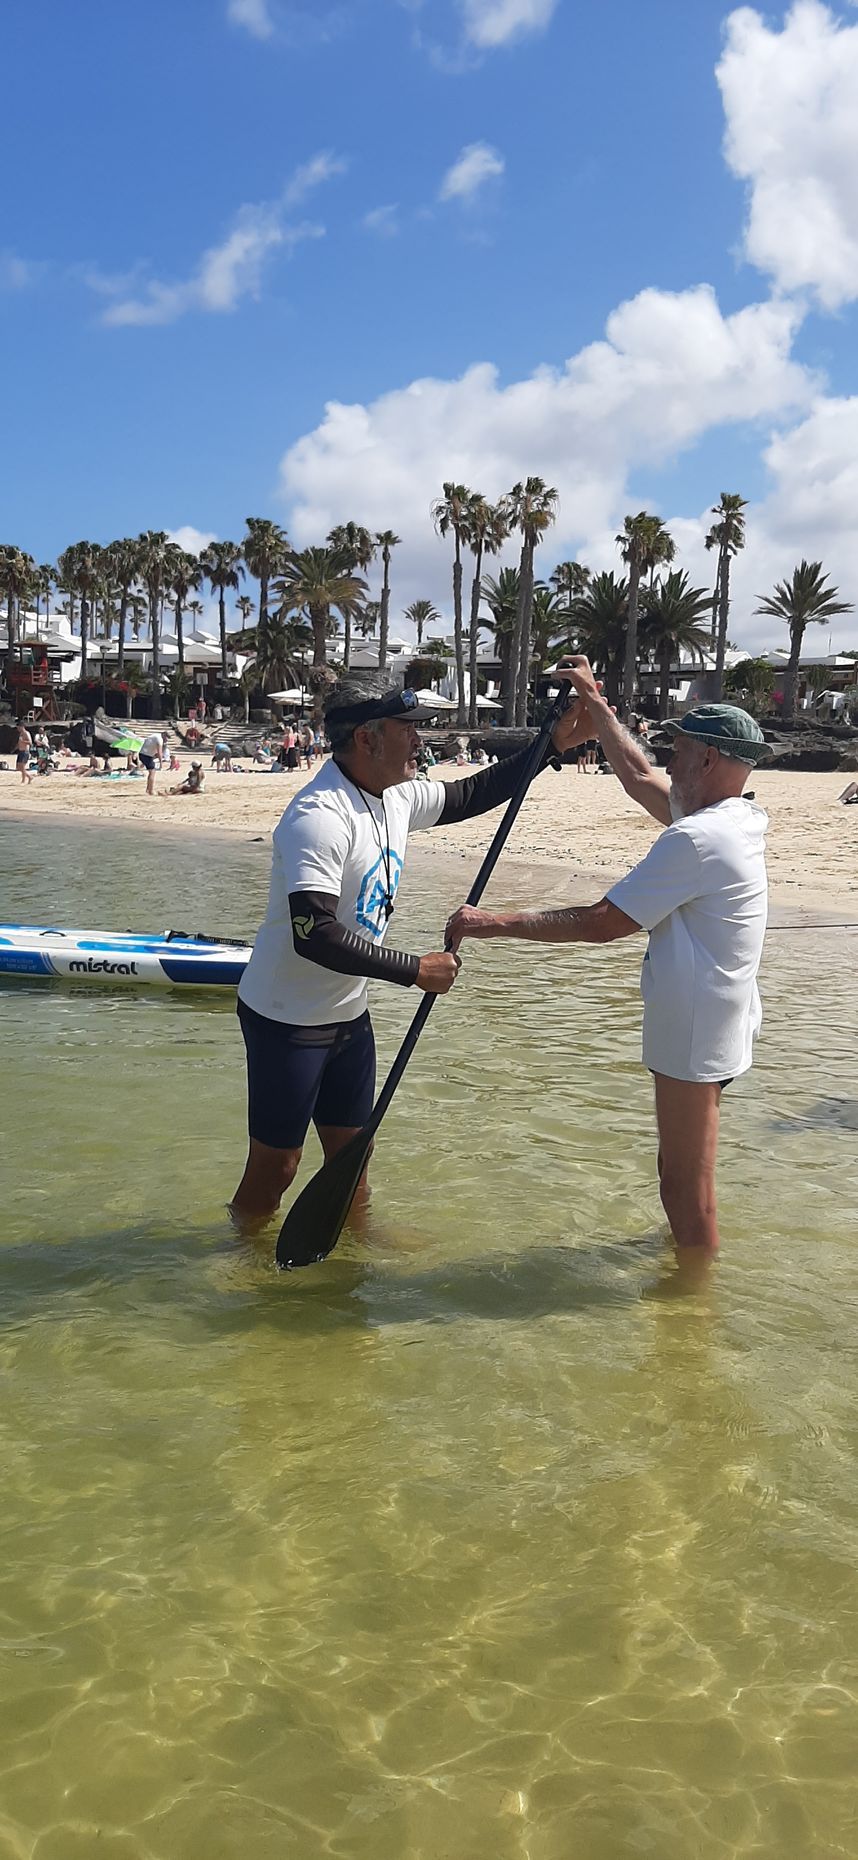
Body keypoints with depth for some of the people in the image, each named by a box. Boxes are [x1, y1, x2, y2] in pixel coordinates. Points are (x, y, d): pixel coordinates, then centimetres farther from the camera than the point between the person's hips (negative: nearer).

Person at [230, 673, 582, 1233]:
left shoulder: (396, 798, 2)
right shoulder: (319, 818, -27)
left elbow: (469, 795, 19)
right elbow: (314, 937, -33)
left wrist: (550, 746, 10)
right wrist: (415, 969, -27)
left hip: (348, 1012, 8)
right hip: (287, 1019, -8)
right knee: (275, 1165, 3)